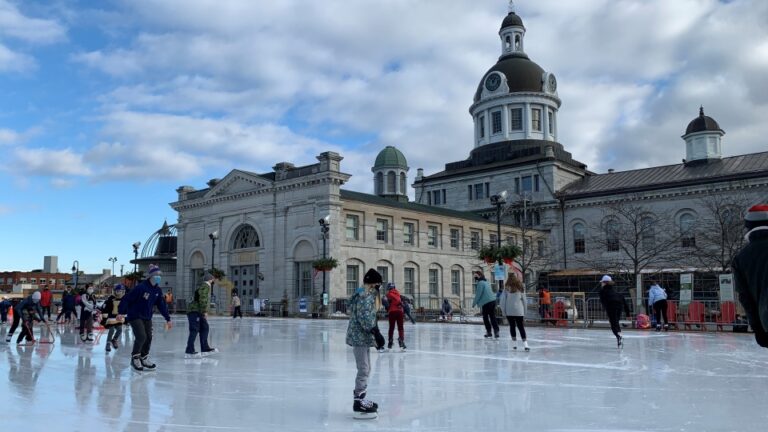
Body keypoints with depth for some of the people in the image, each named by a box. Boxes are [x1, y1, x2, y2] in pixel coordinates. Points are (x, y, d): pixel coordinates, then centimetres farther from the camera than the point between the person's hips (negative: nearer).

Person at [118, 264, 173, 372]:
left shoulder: (157, 290, 0)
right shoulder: (141, 287, -22)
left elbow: (162, 305, 7)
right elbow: (127, 299, -19)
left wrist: (168, 319, 7)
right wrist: (121, 312, -21)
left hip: (147, 317, 7)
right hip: (135, 316, -7)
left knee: (149, 338, 6)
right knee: (141, 336, -17)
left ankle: (144, 358, 25)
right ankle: (135, 358, 5)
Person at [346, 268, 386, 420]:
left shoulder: (367, 294, 16)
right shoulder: (366, 295, -16)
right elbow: (364, 317, -24)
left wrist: (375, 334, 19)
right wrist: (376, 333, -23)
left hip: (363, 337, 11)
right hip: (360, 337, -11)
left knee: (365, 369, 18)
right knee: (364, 369, -8)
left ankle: (360, 398, 28)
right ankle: (359, 404, -4)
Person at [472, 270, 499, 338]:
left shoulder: (480, 283, -10)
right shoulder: (486, 282, 19)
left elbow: (478, 294, -12)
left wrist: (474, 303, -3)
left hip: (486, 302, -8)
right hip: (492, 300, 8)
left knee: (485, 317, 4)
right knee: (492, 317, 7)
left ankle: (489, 332, 5)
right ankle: (496, 331, 1)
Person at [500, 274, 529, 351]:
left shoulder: (507, 288, -1)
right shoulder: (520, 288, 5)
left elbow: (502, 301, -3)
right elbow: (524, 300, 8)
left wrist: (503, 311, 7)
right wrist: (524, 312, 15)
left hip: (509, 311, -1)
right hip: (519, 311, 1)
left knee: (512, 326, 10)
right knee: (521, 327, 3)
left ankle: (514, 343, 12)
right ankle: (525, 344, -7)